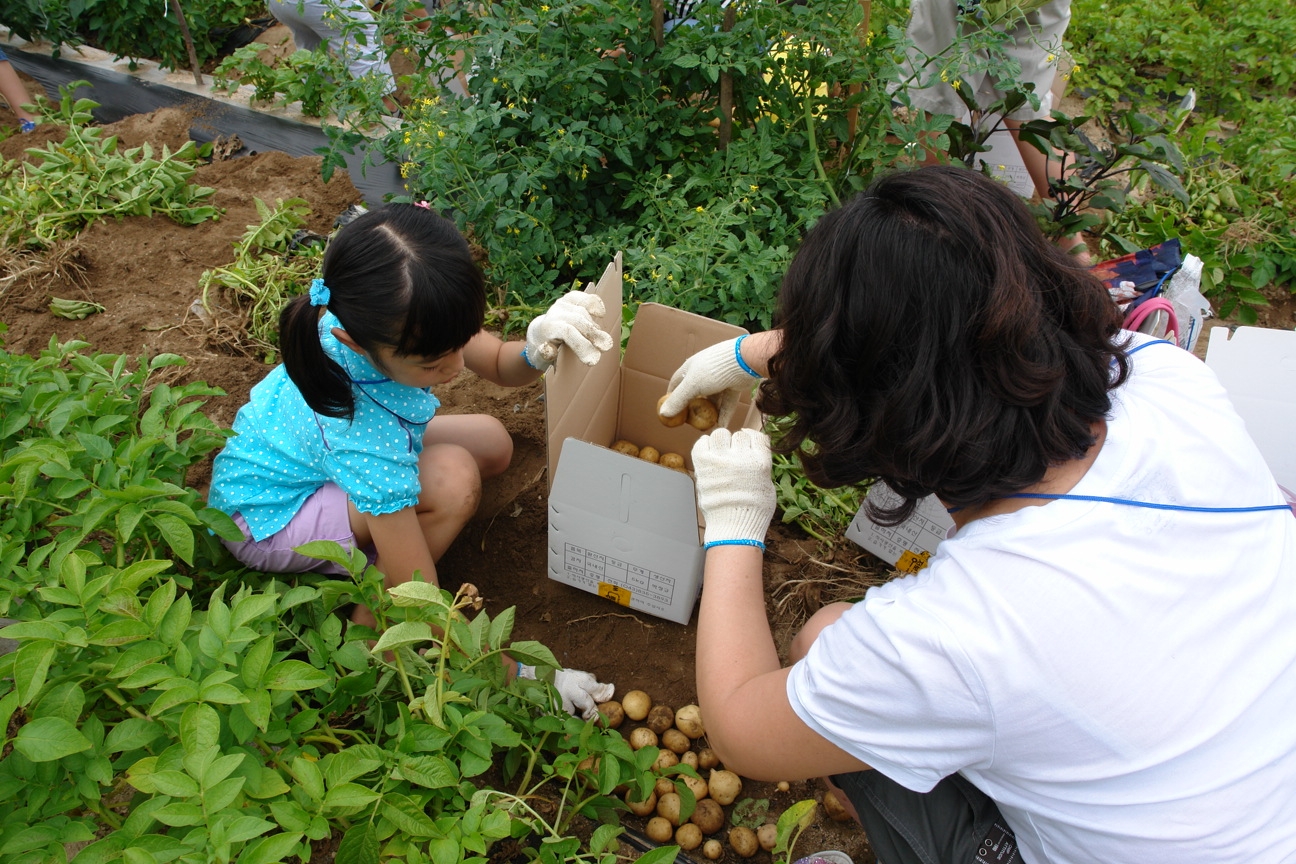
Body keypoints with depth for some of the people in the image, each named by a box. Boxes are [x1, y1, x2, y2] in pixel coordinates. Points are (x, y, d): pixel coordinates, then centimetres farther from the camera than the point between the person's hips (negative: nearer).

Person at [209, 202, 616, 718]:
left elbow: (498, 365, -8)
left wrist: (536, 350, -32)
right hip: (265, 515, -7)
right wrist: (523, 677, -28)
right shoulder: (362, 432, -42)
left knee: (493, 443, 1)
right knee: (452, 479, -31)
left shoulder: (383, 319, -25)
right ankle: (367, 635, -9)